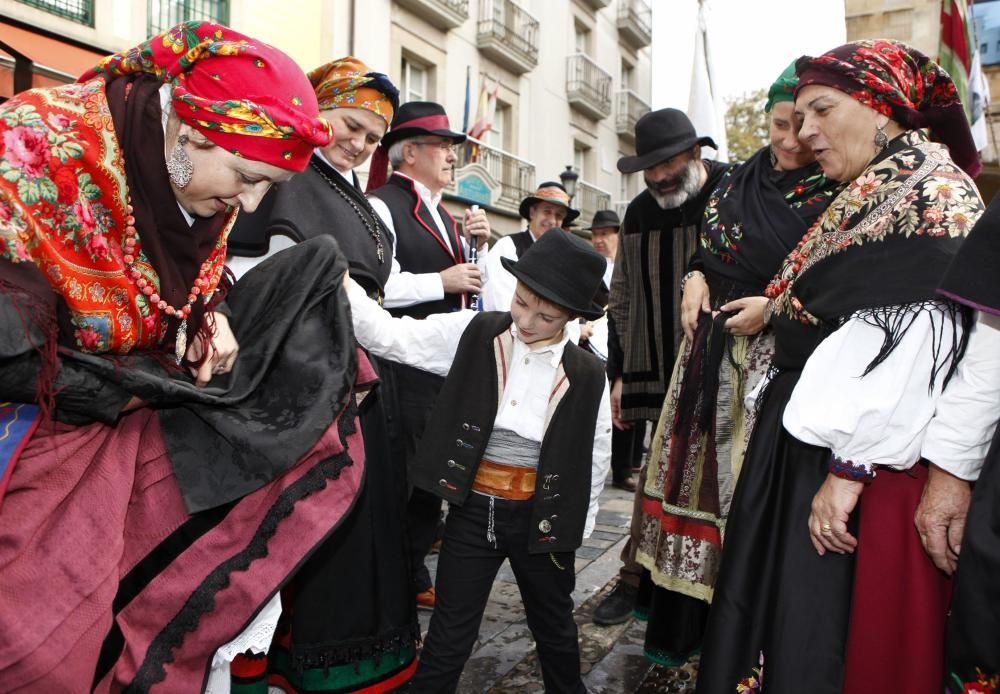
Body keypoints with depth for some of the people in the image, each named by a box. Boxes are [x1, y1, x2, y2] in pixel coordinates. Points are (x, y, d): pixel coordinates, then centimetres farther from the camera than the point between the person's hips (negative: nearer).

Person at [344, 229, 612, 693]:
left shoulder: (588, 376, -8)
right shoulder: (473, 334, -8)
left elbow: (595, 460, 1)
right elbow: (389, 336, -12)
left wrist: (576, 524, 2)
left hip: (542, 517, 1)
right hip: (473, 511, -1)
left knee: (554, 626, 23)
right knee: (450, 633, 12)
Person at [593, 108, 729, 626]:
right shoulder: (639, 213, 11)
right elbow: (622, 300, 14)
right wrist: (620, 374, 12)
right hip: (657, 378, 4)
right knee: (655, 479, 10)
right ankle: (635, 578, 23)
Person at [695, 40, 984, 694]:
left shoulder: (933, 189, -11)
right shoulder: (866, 195, 17)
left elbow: (915, 339, -22)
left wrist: (850, 467, -23)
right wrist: (776, 306, 8)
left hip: (864, 456, -9)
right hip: (811, 440, 9)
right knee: (782, 614, 16)